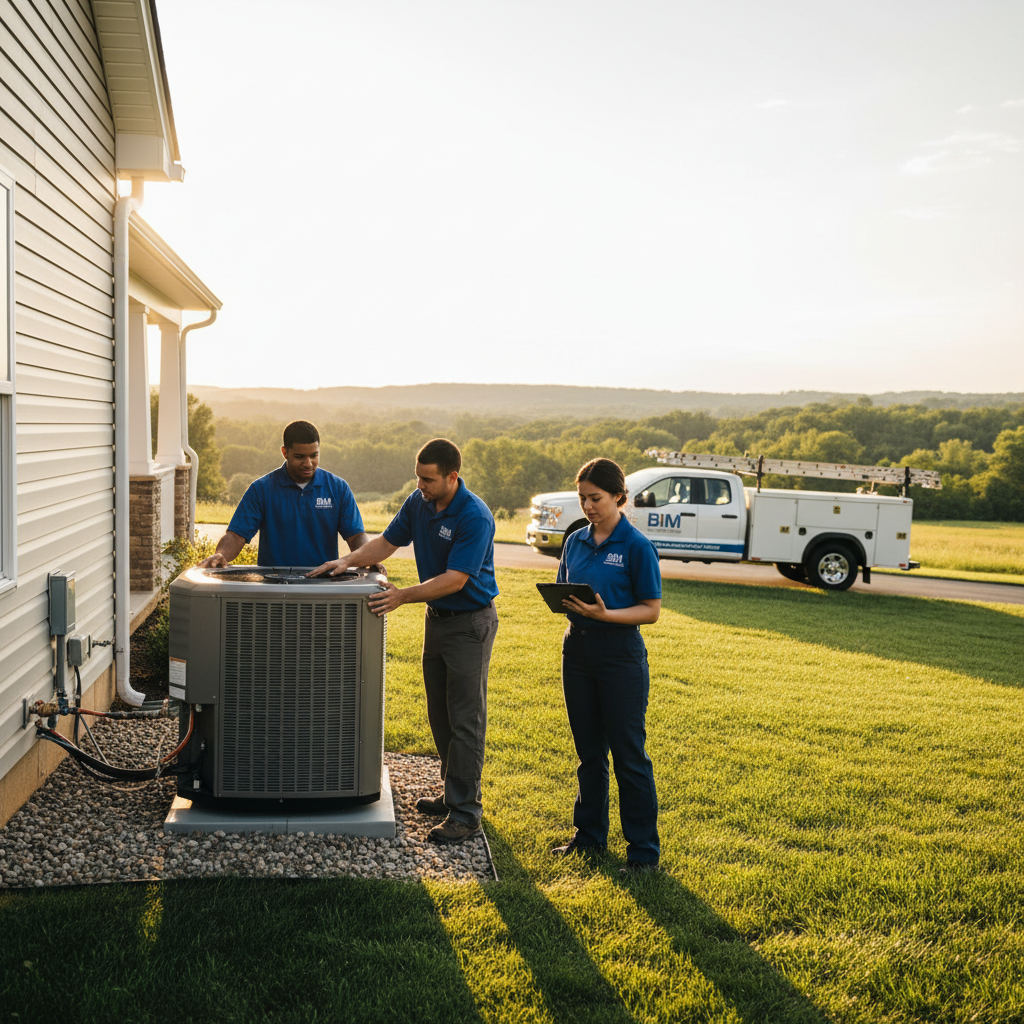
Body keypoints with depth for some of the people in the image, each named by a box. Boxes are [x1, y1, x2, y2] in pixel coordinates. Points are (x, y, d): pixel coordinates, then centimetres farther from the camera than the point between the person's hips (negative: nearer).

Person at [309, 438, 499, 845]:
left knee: (465, 720, -5)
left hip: (470, 621, -8)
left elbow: (454, 580, -26)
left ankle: (465, 812, 0)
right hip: (436, 617, 8)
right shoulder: (418, 503, 1)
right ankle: (453, 792, 28)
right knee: (439, 715, 15)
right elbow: (387, 542, 10)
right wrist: (348, 561, -5)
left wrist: (403, 596, -30)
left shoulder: (475, 517, -23)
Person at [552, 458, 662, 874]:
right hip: (577, 648, 6)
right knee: (589, 750, 15)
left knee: (629, 754, 0)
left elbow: (651, 610, -9)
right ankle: (590, 835, 28)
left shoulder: (637, 546, -10)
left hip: (620, 652, -6)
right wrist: (563, 602, -9)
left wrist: (606, 614, -23)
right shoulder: (575, 542, 8)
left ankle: (644, 850, 10)